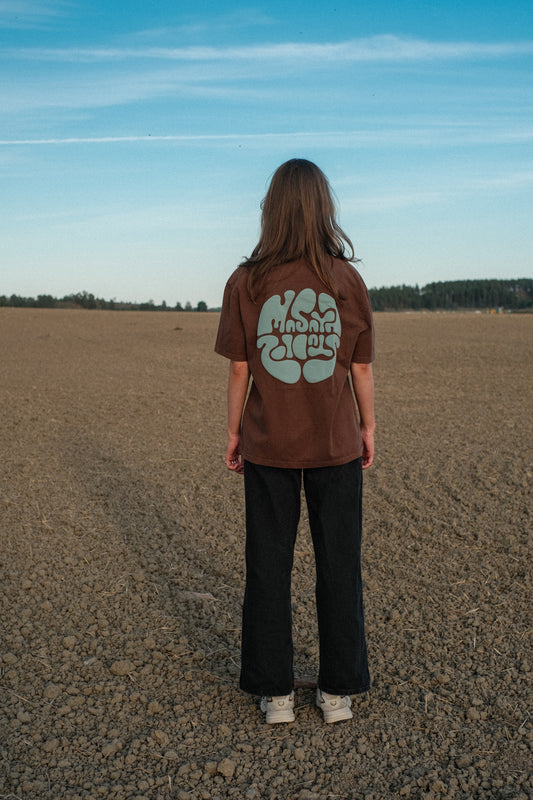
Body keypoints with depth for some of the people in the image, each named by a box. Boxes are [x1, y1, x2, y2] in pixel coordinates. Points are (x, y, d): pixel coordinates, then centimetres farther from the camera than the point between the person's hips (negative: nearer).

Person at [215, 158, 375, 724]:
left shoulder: (246, 282, -6)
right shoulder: (347, 280, -5)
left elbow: (239, 369, -4)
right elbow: (362, 367, 0)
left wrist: (233, 433, 8)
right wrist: (368, 427, 13)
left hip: (268, 447, 0)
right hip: (336, 444, 0)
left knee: (268, 568, 12)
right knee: (338, 566, 12)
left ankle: (275, 693, 22)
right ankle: (338, 692, 23)